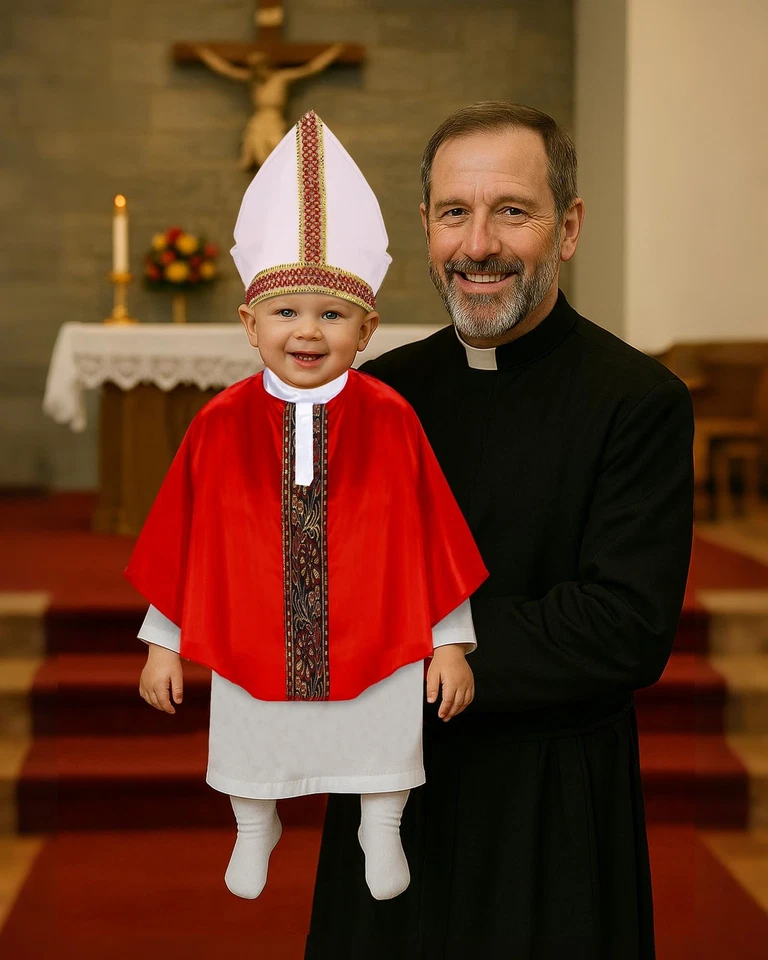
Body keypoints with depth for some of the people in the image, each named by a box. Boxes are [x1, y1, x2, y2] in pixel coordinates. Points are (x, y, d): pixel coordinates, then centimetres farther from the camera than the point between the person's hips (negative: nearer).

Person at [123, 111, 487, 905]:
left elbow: (431, 536, -8)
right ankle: (254, 831, 53)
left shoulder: (389, 420, -13)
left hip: (373, 644, -1)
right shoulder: (220, 425, -11)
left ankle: (380, 831, 47)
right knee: (254, 752, 23)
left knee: (381, 746, 18)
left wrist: (451, 643, -5)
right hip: (252, 646, 2)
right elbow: (182, 542, -3)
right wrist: (162, 643, 1)